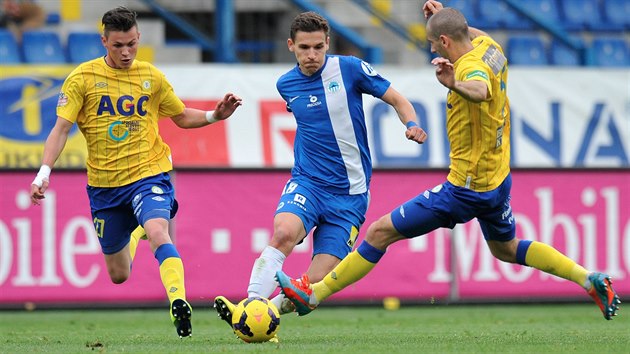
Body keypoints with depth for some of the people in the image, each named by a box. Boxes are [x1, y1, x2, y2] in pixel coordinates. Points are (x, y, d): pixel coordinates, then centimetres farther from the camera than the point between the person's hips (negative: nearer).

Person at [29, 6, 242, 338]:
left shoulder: (152, 77, 3)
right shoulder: (83, 77, -4)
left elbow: (181, 116, 16)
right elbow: (62, 127, -7)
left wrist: (214, 115, -2)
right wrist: (44, 171, -19)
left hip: (148, 174, -1)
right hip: (104, 183, 1)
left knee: (157, 232, -33)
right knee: (119, 275, 13)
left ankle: (178, 303, -42)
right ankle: (132, 236, 48)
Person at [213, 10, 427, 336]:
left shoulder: (349, 68, -5)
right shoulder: (286, 85, 7)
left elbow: (397, 100, 1)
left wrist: (412, 125, -17)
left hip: (350, 193, -1)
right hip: (306, 182, 2)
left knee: (317, 282, -12)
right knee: (284, 232, -33)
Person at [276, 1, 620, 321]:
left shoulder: (471, 66, -25)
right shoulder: (489, 47, 2)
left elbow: (480, 91, -50)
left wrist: (455, 84, -66)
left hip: (466, 188, -9)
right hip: (498, 181, 9)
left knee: (380, 232, -4)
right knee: (505, 249, 31)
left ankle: (312, 295, 0)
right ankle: (591, 279, 21)